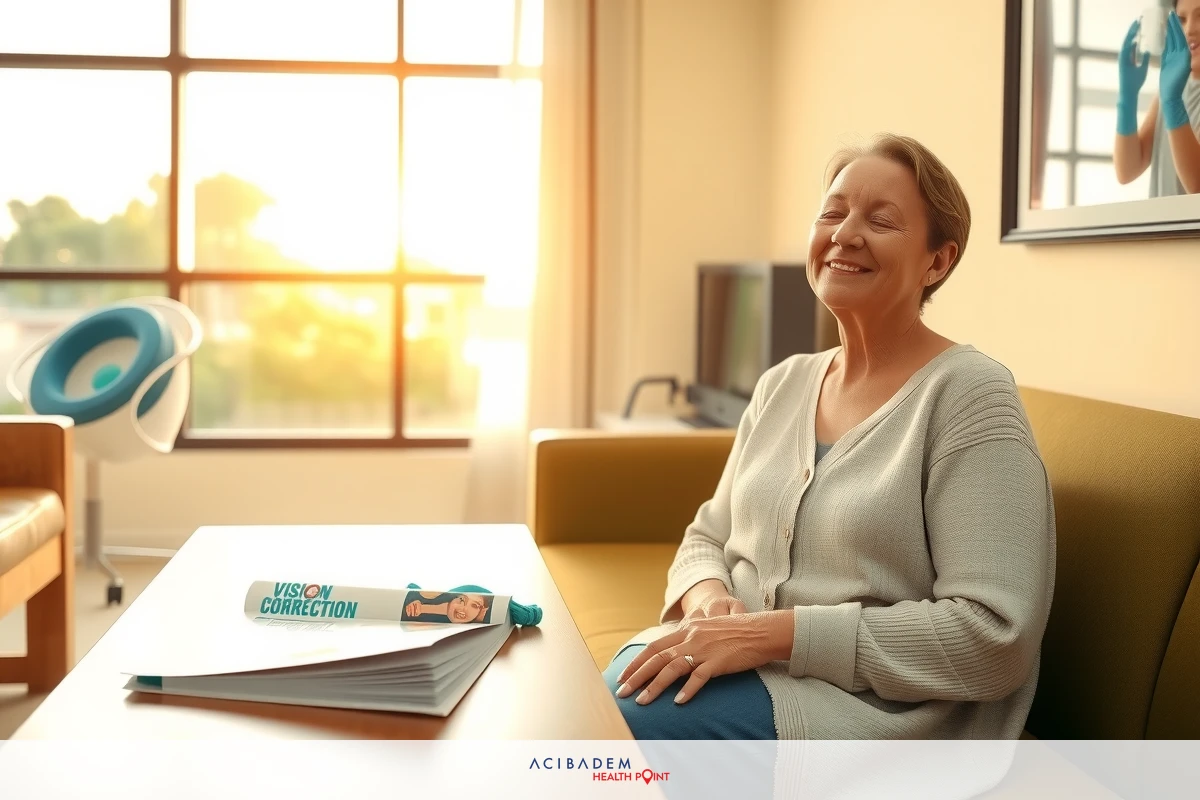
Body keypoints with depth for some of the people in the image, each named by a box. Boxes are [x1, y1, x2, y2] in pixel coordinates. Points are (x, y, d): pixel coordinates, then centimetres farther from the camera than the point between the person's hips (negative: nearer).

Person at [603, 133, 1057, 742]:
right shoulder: (781, 385, 10)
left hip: (878, 709, -6)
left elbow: (993, 638, -19)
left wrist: (779, 632, -22)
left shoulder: (967, 394, -11)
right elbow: (709, 537, 17)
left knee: (615, 721, -26)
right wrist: (706, 598, -8)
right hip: (738, 670, 6)